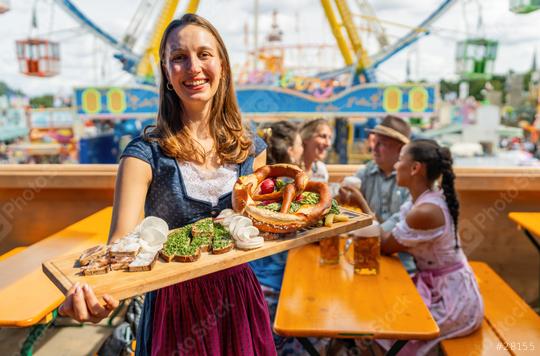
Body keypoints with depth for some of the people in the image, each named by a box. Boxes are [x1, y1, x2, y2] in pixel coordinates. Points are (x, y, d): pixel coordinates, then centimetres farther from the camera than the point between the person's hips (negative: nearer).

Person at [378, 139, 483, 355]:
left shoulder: (425, 211, -29)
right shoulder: (428, 198, 0)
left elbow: (385, 247, -16)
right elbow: (392, 239, 2)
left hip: (450, 299, -8)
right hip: (445, 288, 8)